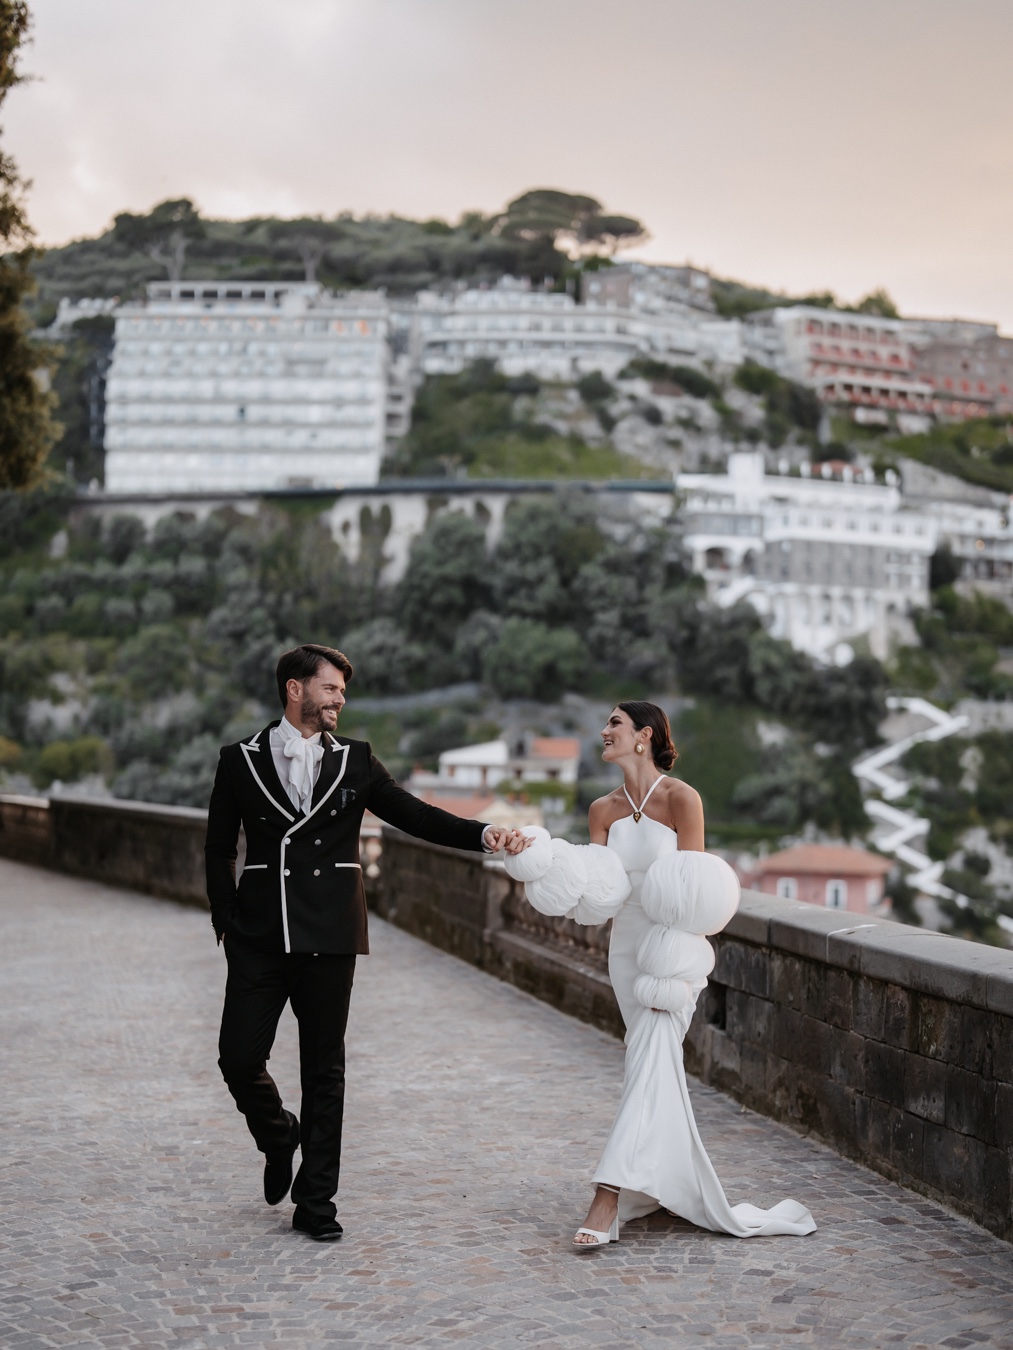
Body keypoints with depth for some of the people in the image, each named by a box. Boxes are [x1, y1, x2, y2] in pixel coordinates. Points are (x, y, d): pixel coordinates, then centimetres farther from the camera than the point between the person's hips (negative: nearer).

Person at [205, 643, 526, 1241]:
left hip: (329, 938, 0)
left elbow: (415, 815, 6)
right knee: (239, 1057, -3)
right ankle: (279, 1136, 30)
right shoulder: (241, 760, 6)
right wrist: (227, 922, 0)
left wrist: (486, 833, -7)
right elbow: (219, 849, 9)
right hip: (258, 939, 0)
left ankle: (316, 1201, 14)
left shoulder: (355, 760, 9)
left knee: (325, 1069, 4)